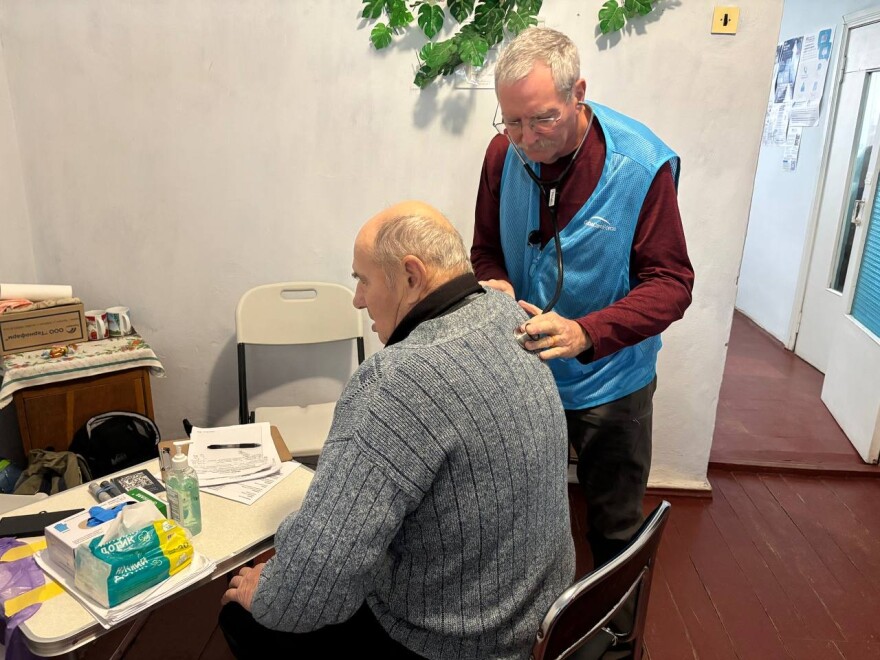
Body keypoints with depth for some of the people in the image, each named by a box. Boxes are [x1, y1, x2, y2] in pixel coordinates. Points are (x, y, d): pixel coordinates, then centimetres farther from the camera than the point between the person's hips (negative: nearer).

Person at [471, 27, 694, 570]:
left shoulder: (642, 165, -20)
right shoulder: (505, 153, -9)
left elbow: (671, 282, -18)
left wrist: (586, 333, -34)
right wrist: (496, 286, -21)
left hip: (608, 383, -3)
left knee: (616, 524, 18)